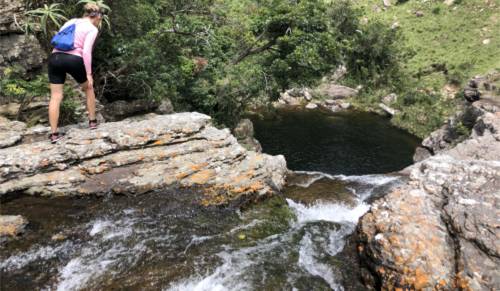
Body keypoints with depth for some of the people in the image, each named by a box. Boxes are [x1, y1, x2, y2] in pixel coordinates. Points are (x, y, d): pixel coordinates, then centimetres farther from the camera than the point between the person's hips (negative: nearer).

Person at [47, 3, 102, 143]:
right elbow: (86, 51, -10)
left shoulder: (71, 21, 22)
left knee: (55, 97, 5)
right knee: (88, 88, 21)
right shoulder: (92, 29, 3)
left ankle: (54, 134, 5)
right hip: (73, 59, -5)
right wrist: (89, 73, -9)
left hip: (55, 58, 5)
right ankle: (92, 121, 28)